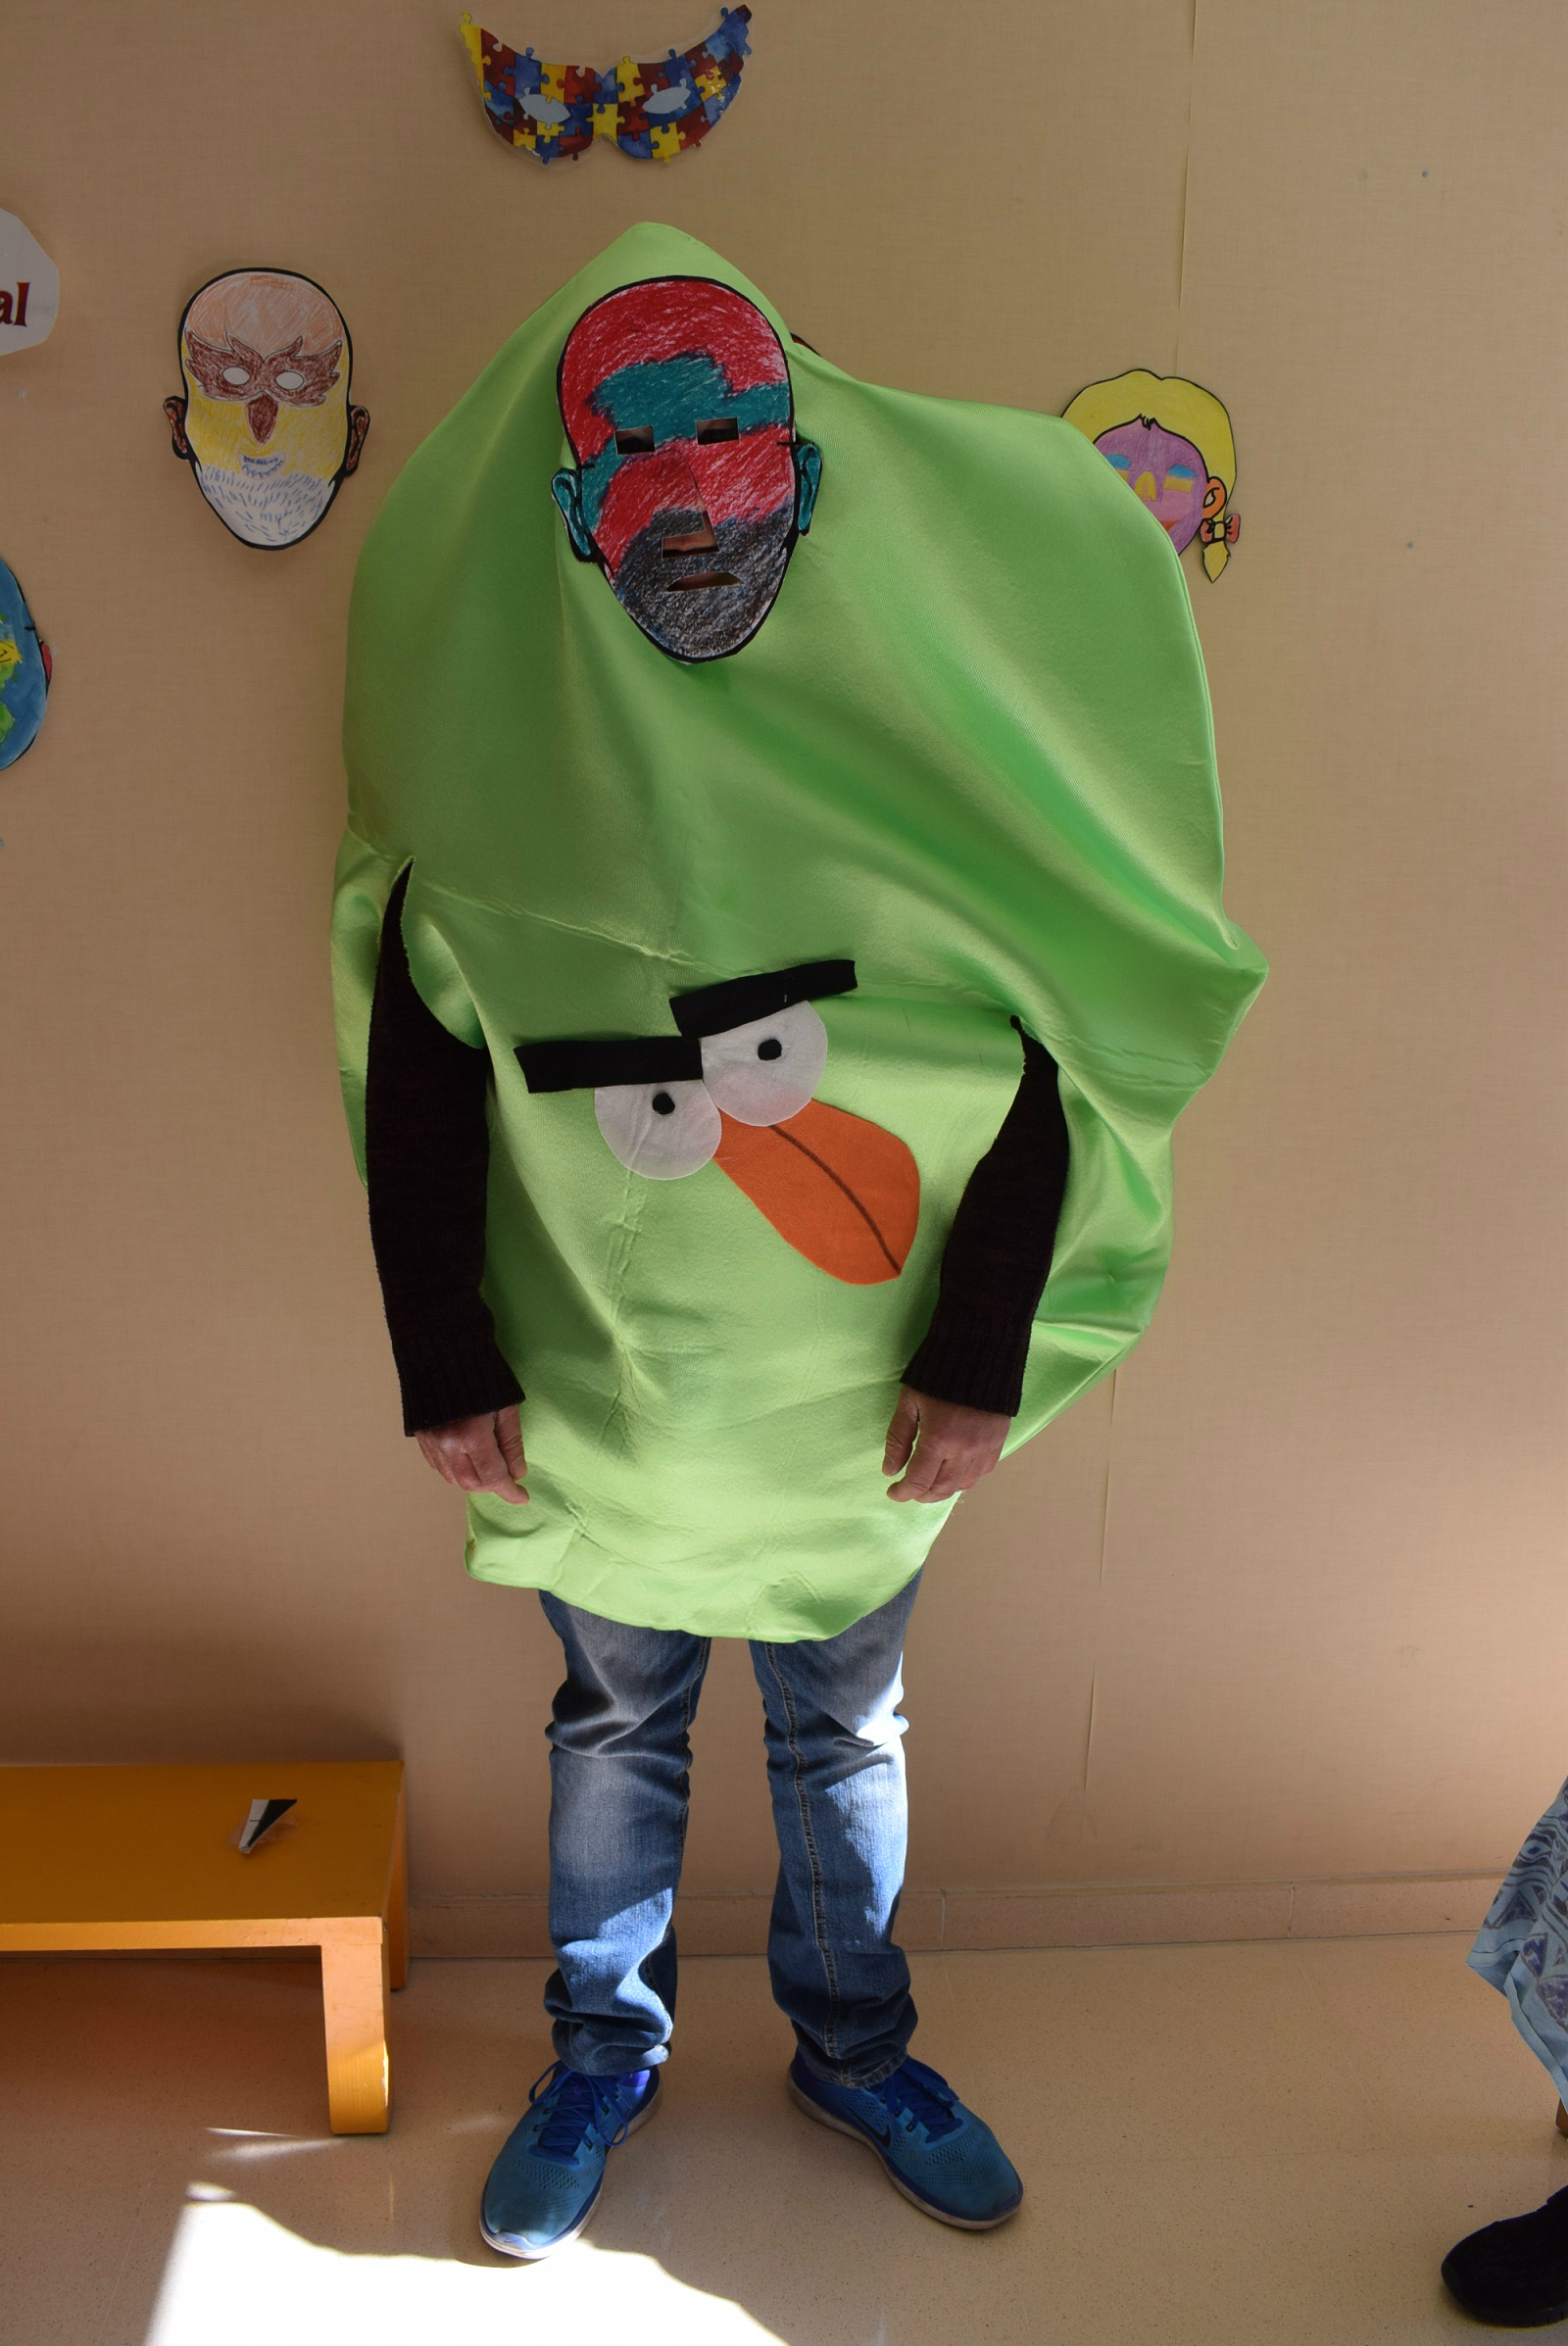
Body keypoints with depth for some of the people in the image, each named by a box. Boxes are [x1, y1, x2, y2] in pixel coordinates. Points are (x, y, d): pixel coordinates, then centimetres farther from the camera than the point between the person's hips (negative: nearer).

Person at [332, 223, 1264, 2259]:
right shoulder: (496, 744, -10)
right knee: (617, 1724, 19)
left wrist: (980, 1362, -10)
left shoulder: (920, 714, -11)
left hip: (862, 1387, 0)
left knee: (845, 1730, 19)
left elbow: (1049, 1046, -8)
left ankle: (853, 2042, 44)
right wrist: (446, 1375, -5)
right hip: (593, 1395, 0)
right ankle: (607, 2049, 43)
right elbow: (414, 1075, -4)